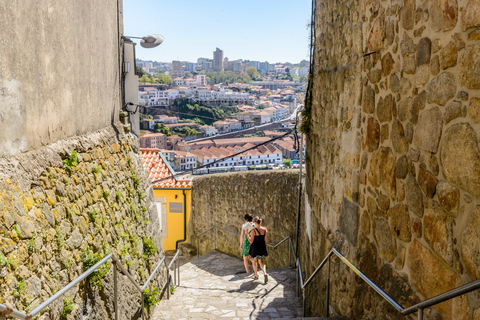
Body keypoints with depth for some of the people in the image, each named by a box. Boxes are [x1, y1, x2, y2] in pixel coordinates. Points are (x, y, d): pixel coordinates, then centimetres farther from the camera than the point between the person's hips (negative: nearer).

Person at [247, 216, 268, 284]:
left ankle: (256, 275, 31)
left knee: (254, 261, 20)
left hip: (255, 247, -3)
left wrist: (247, 234, -9)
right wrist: (264, 247, 13)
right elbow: (266, 240, -1)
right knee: (261, 261, 16)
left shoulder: (253, 230, -18)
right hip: (262, 247, 3)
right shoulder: (265, 229, -6)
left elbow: (251, 241, -14)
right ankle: (265, 273, -9)